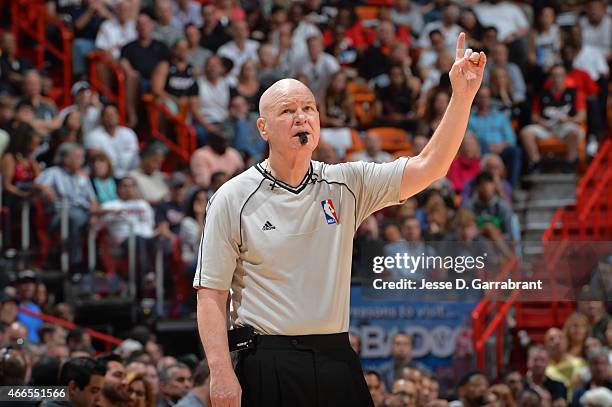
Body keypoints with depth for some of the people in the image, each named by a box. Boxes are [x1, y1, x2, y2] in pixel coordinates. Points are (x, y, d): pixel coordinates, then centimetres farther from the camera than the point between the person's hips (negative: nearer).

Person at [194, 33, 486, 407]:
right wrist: (221, 373, -12)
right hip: (268, 370, -3)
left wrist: (463, 96, -10)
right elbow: (212, 294, -2)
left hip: (337, 361, 3)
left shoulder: (346, 185, 8)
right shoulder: (233, 199, -1)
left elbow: (427, 167, 0)